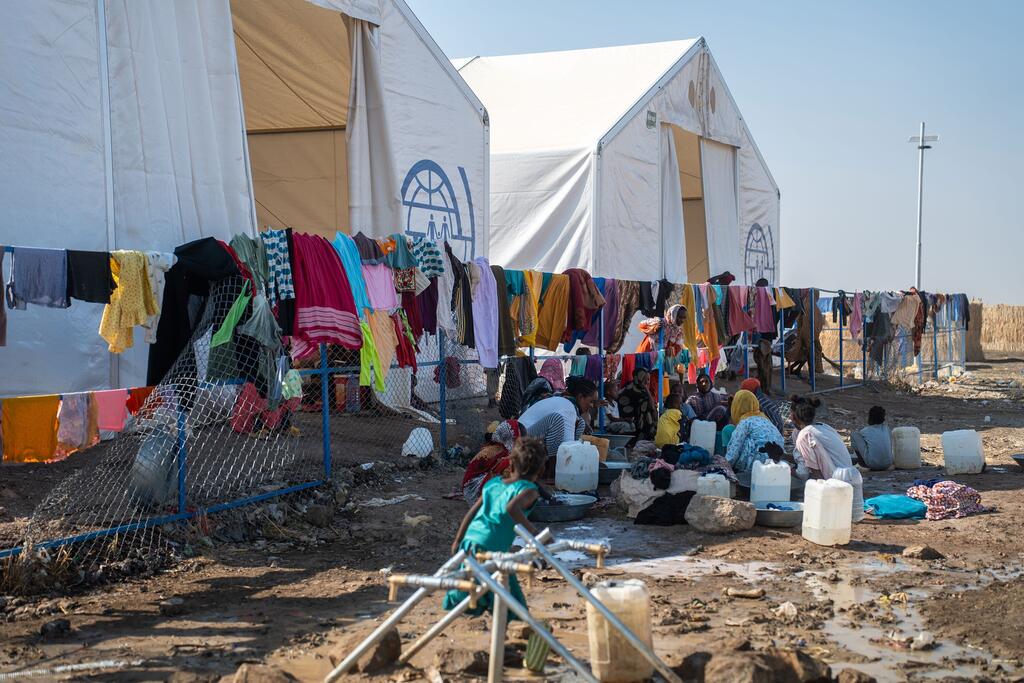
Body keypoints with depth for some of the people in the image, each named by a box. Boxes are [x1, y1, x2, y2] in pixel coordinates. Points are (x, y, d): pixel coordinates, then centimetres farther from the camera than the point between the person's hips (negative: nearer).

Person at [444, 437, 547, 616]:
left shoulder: (494, 483, 17)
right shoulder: (529, 489, -3)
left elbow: (472, 512, 20)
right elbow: (511, 507, -24)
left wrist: (458, 540, 28)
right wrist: (533, 533, -21)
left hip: (470, 540, 6)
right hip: (491, 548, -6)